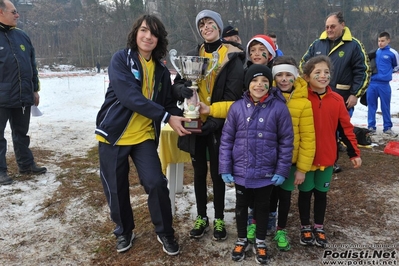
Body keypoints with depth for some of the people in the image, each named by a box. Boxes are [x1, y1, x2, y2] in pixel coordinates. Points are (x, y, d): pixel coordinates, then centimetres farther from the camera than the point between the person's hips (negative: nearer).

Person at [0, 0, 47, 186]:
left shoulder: (22, 36, 10)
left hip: (23, 97, 5)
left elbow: (32, 65, 15)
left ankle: (26, 164, 29)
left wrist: (35, 89, 15)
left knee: (21, 133, 17)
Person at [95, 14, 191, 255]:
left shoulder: (161, 71, 5)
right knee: (116, 188, 8)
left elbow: (168, 102, 9)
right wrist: (166, 117, -25)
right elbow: (129, 96, -23)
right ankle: (124, 231, 33)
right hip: (114, 133, -2)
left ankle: (165, 233, 14)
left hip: (145, 136, 3)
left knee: (156, 183, -9)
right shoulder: (121, 59, -10)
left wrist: (182, 118, -13)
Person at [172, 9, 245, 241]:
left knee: (217, 173, 7)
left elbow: (232, 95, -10)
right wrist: (183, 89, -19)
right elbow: (178, 83, 6)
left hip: (218, 126, -3)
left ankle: (219, 219, 25)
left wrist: (214, 120, -19)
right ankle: (201, 217, 29)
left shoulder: (232, 57, -4)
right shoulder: (193, 56, 9)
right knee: (199, 172, 13)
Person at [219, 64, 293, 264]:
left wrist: (282, 170, -7)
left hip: (266, 173, -1)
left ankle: (260, 243, 39)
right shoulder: (237, 107, -6)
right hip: (241, 171, 1)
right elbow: (226, 139, -1)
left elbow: (286, 141, -5)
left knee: (262, 207, 17)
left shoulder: (279, 108, -10)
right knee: (241, 206, 18)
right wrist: (225, 168, -3)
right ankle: (242, 240, 40)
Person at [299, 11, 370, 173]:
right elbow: (303, 64, 13)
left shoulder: (354, 45, -4)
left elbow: (363, 72, -4)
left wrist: (355, 94, -10)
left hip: (341, 98, -2)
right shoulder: (317, 44, 6)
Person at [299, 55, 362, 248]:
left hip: (327, 157, 3)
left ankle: (319, 227, 34)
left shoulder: (337, 100, -3)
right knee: (305, 193, 13)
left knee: (321, 193, 17)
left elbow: (346, 127, 3)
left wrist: (354, 152, 2)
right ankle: (305, 227, 31)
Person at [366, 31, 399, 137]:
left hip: (384, 84, -3)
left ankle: (387, 128, 17)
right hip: (371, 83, 3)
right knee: (371, 106, 8)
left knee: (385, 107, 6)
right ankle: (371, 126, 17)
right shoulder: (375, 52, 7)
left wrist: (387, 72, 4)